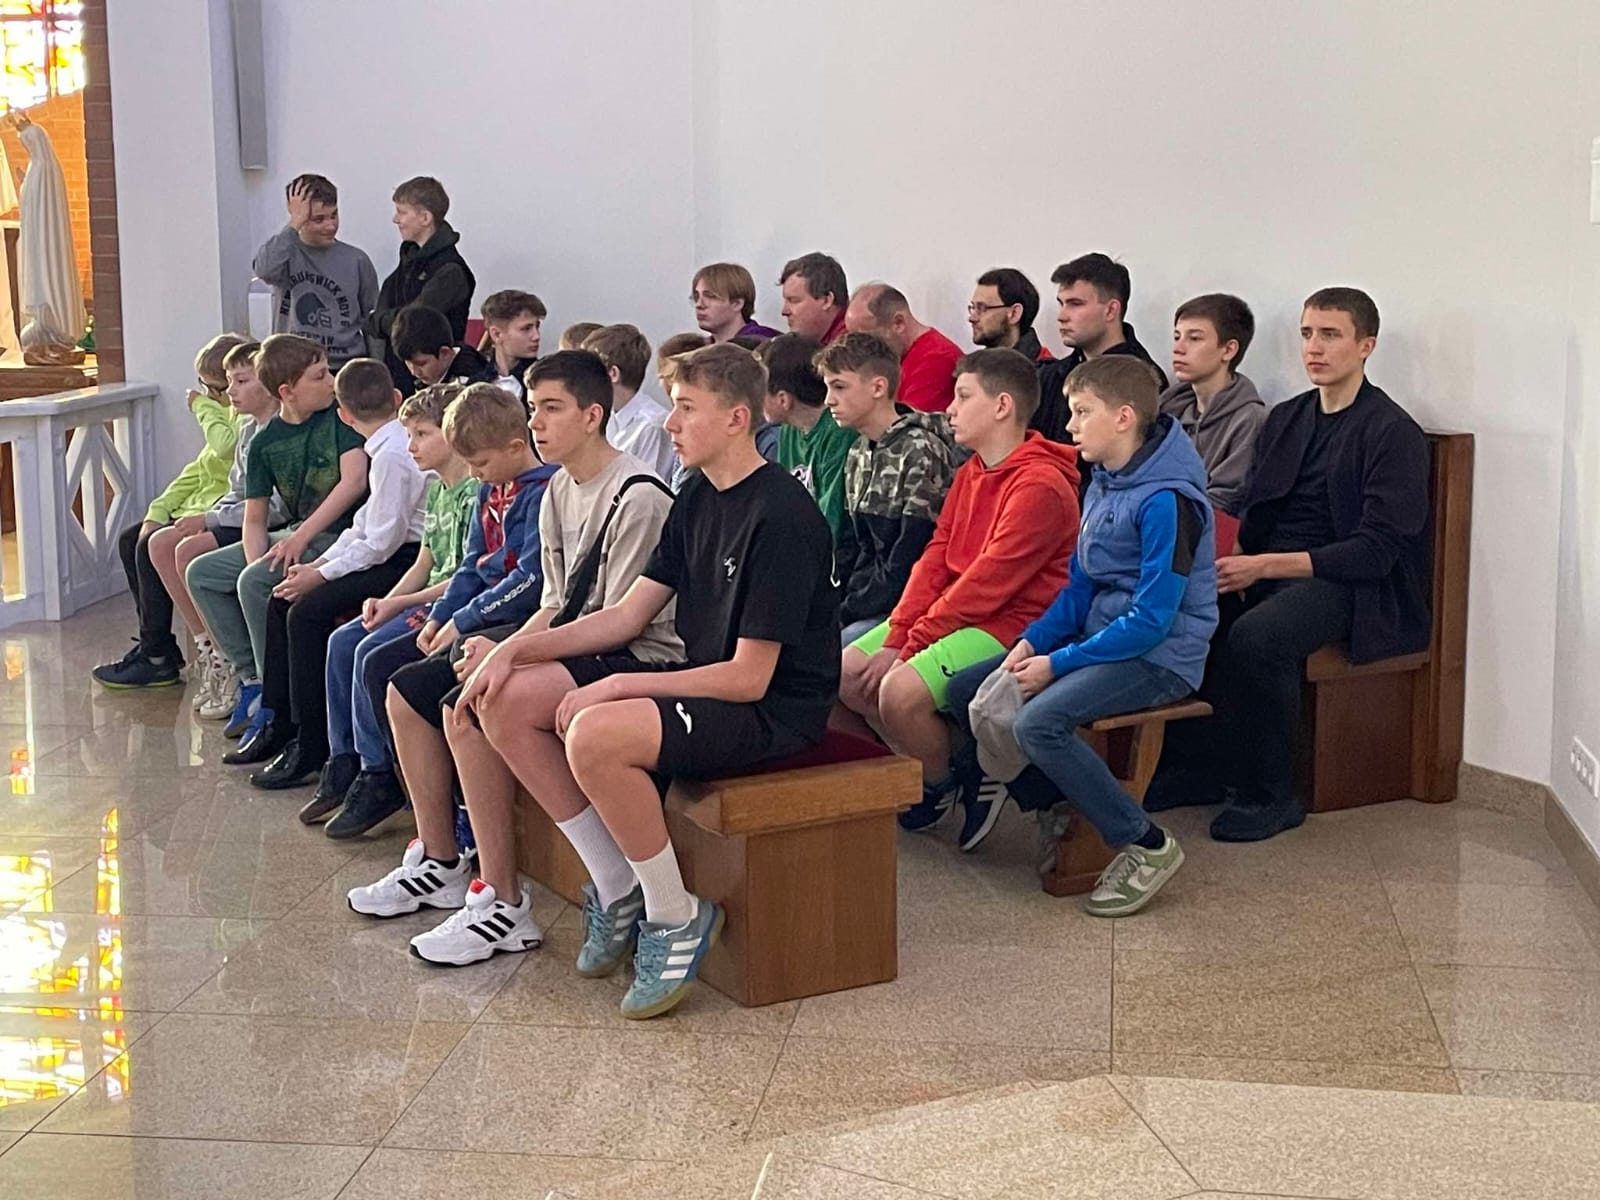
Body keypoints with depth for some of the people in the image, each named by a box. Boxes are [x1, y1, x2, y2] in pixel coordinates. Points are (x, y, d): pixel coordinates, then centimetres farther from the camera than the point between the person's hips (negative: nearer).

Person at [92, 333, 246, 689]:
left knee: (152, 546, -19)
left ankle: (156, 657, -9)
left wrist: (205, 408, -14)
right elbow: (197, 471, 20)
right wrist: (158, 510, 9)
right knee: (130, 541, 11)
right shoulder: (229, 414, 18)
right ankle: (155, 643, 13)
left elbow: (225, 447, -35)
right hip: (198, 510, 12)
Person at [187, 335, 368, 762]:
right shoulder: (265, 443, 7)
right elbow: (255, 519, 6)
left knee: (254, 582, -27)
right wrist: (256, 560, -15)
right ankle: (251, 679, -2)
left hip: (339, 534, -7)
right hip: (293, 534, 7)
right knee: (202, 574, 3)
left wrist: (302, 536, -22)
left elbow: (354, 480, -18)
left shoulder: (340, 417, -6)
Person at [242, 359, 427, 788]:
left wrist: (322, 574, -12)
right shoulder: (398, 444, 13)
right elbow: (365, 523, 15)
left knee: (308, 611, -20)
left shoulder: (392, 455, -18)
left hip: (405, 563, -10)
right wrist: (318, 563, 7)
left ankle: (312, 748, -14)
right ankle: (282, 726, 15)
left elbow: (381, 540, -20)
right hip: (393, 556, 10)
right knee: (281, 602, 9)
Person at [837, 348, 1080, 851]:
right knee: (848, 673, -2)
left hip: (1011, 623, -9)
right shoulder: (971, 473, 14)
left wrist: (909, 649, -18)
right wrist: (895, 637, -5)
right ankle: (933, 773, 13)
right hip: (956, 612, 9)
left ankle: (943, 785, 0)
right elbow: (935, 559, 7)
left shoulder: (1040, 486, -17)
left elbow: (984, 585, -21)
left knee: (900, 691, -28)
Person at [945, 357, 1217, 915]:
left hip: (1160, 658, -10)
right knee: (964, 691, 4)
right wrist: (1032, 642, -1)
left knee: (1038, 722, -30)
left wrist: (1057, 665, -19)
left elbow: (1152, 620, -23)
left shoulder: (1166, 500, -20)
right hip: (1102, 639, 10)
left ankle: (1147, 847, -15)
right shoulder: (1102, 484, 9)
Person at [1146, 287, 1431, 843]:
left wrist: (1264, 566, -22)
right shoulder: (1285, 419, 16)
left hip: (1353, 587, -7)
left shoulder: (1394, 434, -7)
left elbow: (1376, 551, -15)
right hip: (1268, 573, 7)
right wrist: (1233, 560, -8)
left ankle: (1270, 795, -18)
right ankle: (1196, 768, -7)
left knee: (1254, 636, -34)